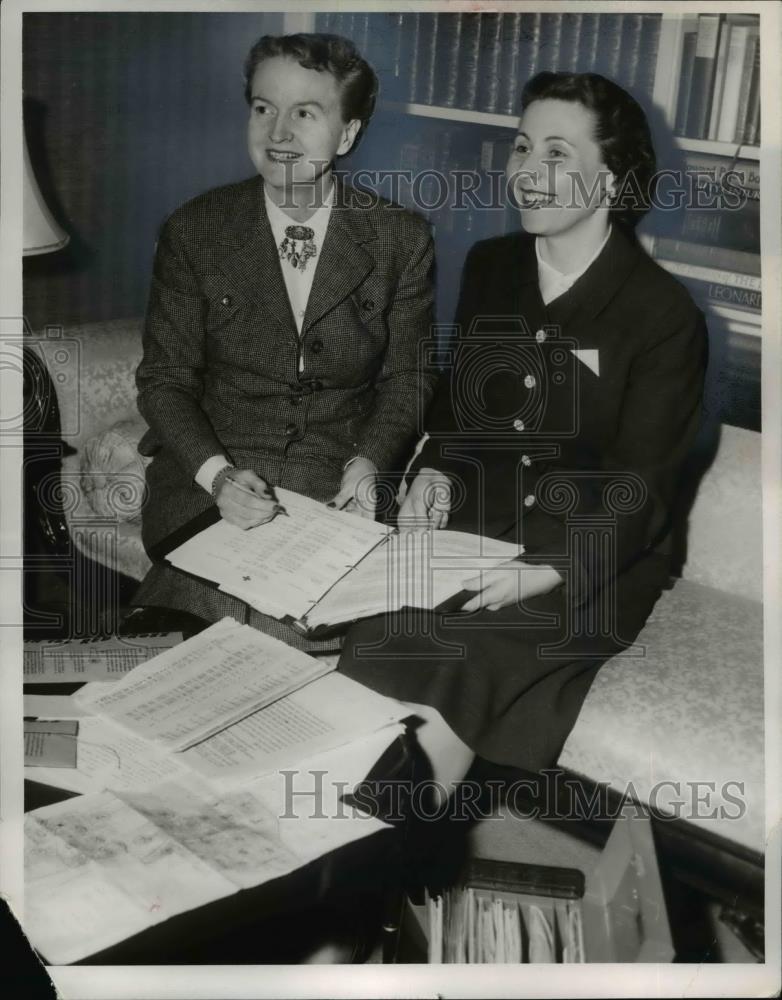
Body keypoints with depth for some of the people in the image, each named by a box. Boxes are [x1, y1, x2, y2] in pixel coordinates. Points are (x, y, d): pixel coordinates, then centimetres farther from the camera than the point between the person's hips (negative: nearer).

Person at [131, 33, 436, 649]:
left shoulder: (402, 240, 2)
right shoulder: (193, 232, 2)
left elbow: (408, 378, 7)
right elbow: (164, 378, 2)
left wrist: (370, 461, -13)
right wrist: (217, 474, -16)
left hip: (342, 486, 1)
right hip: (210, 478, 0)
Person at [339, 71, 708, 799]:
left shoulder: (664, 316, -9)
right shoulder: (489, 266, 7)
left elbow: (637, 492, -10)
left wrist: (551, 573, -26)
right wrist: (433, 471, -3)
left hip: (592, 570, -4)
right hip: (475, 535, 5)